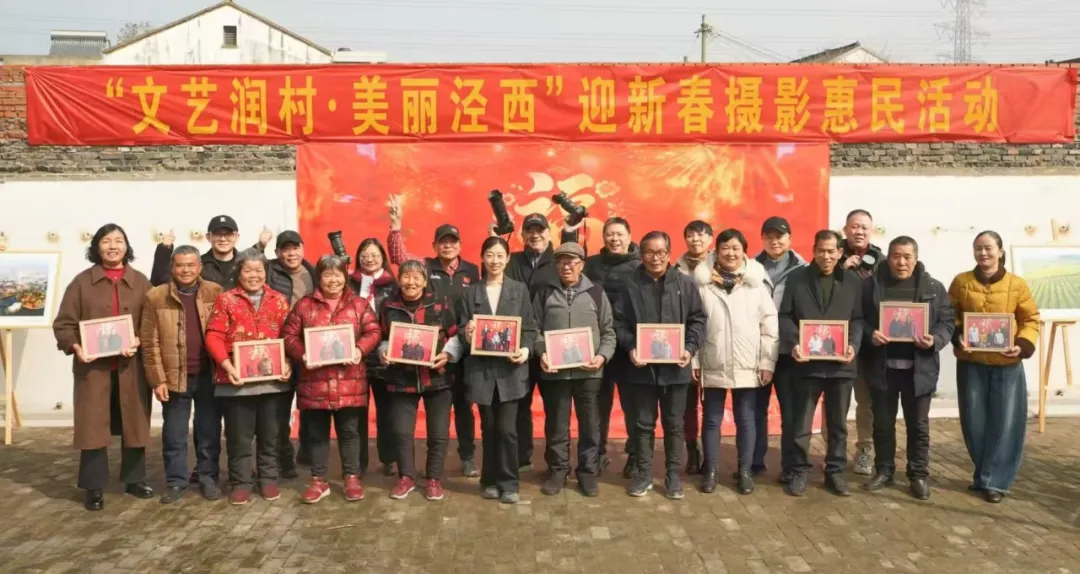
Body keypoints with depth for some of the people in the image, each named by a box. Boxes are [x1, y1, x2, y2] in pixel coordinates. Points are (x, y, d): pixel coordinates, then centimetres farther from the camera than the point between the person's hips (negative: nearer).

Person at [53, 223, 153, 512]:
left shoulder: (140, 282, 6)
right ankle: (94, 487, 12)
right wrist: (74, 347, -16)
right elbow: (63, 323, 1)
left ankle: (134, 479, 23)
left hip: (131, 366, 1)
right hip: (93, 366, -1)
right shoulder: (82, 282, 3)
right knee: (92, 425, 2)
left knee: (134, 422, 8)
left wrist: (139, 342, -15)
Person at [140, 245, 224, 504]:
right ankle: (176, 481, 22)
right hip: (175, 376, 0)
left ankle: (209, 478, 23)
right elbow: (150, 342, -2)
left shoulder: (215, 292, 1)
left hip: (209, 375, 0)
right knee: (174, 434, 9)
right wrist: (157, 379, -6)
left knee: (209, 431, 10)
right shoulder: (156, 297, -1)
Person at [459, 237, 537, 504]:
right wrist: (467, 333, -17)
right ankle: (490, 480, 24)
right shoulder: (471, 293, 7)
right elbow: (462, 331, 6)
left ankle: (509, 483, 10)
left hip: (510, 369, -1)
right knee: (488, 428, 10)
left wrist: (526, 349, -14)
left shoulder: (519, 289, 6)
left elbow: (530, 327, 3)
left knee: (506, 428, -4)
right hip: (482, 369, 1)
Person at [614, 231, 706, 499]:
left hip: (675, 367, 1)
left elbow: (698, 319, 4)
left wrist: (690, 348, -10)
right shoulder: (631, 285, -1)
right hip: (641, 367, 0)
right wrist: (630, 348, -15)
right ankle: (643, 473, 23)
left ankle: (673, 475, 24)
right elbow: (619, 323, 0)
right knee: (643, 424, 10)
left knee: (674, 424, 11)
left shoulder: (685, 284, 2)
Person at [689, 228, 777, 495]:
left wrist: (768, 363, -3)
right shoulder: (703, 283, 0)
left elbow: (770, 327, 1)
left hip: (748, 367, 0)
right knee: (712, 420, 9)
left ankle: (745, 470, 23)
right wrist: (693, 361, -4)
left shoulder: (757, 284, 2)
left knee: (746, 420, 9)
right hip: (712, 366, 0)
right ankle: (711, 470, 21)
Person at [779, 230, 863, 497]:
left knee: (838, 424, 12)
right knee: (801, 423, 4)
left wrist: (853, 345, -11)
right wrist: (794, 343, -16)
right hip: (807, 362, -2)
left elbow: (858, 319, 6)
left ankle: (835, 472, 25)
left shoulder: (852, 281, 7)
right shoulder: (797, 278, 2)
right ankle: (801, 471, 18)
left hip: (841, 363, 2)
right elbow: (785, 316, -1)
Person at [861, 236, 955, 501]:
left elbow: (947, 322, 3)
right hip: (883, 366, 0)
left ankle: (919, 474, 22)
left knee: (918, 424, 9)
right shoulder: (871, 284, 1)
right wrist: (869, 335, -17)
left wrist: (935, 340, -16)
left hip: (919, 368, 0)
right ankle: (883, 470, 24)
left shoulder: (934, 287, 3)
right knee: (882, 422, 10)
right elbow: (857, 318, 1)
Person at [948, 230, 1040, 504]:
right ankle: (985, 474, 27)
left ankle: (993, 480, 14)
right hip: (971, 363, 1)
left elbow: (1031, 320, 1)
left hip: (1007, 365, -1)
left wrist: (1023, 344, -16)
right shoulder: (961, 282, 0)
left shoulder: (1017, 284, -3)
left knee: (1004, 424, 1)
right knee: (974, 422, 7)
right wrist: (957, 339, -13)